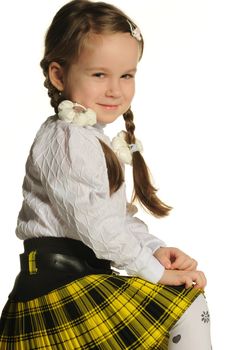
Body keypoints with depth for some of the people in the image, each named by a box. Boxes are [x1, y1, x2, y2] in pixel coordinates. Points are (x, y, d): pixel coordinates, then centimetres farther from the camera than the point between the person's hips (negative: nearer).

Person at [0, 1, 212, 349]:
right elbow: (94, 224, -22)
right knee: (188, 310, -16)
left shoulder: (95, 140, 19)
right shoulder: (69, 140, -15)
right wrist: (155, 270, -17)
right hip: (61, 281, -11)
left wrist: (155, 249, 1)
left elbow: (119, 216, 18)